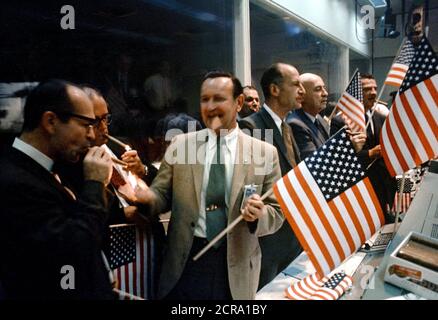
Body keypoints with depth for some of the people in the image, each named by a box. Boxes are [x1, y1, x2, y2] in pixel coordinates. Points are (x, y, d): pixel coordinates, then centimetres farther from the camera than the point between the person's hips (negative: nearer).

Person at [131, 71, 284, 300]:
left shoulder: (265, 152, -4)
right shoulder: (180, 143, 0)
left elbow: (277, 213, 0)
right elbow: (163, 195, 3)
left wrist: (260, 214, -21)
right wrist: (147, 196, -18)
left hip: (235, 267, 0)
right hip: (185, 261, 1)